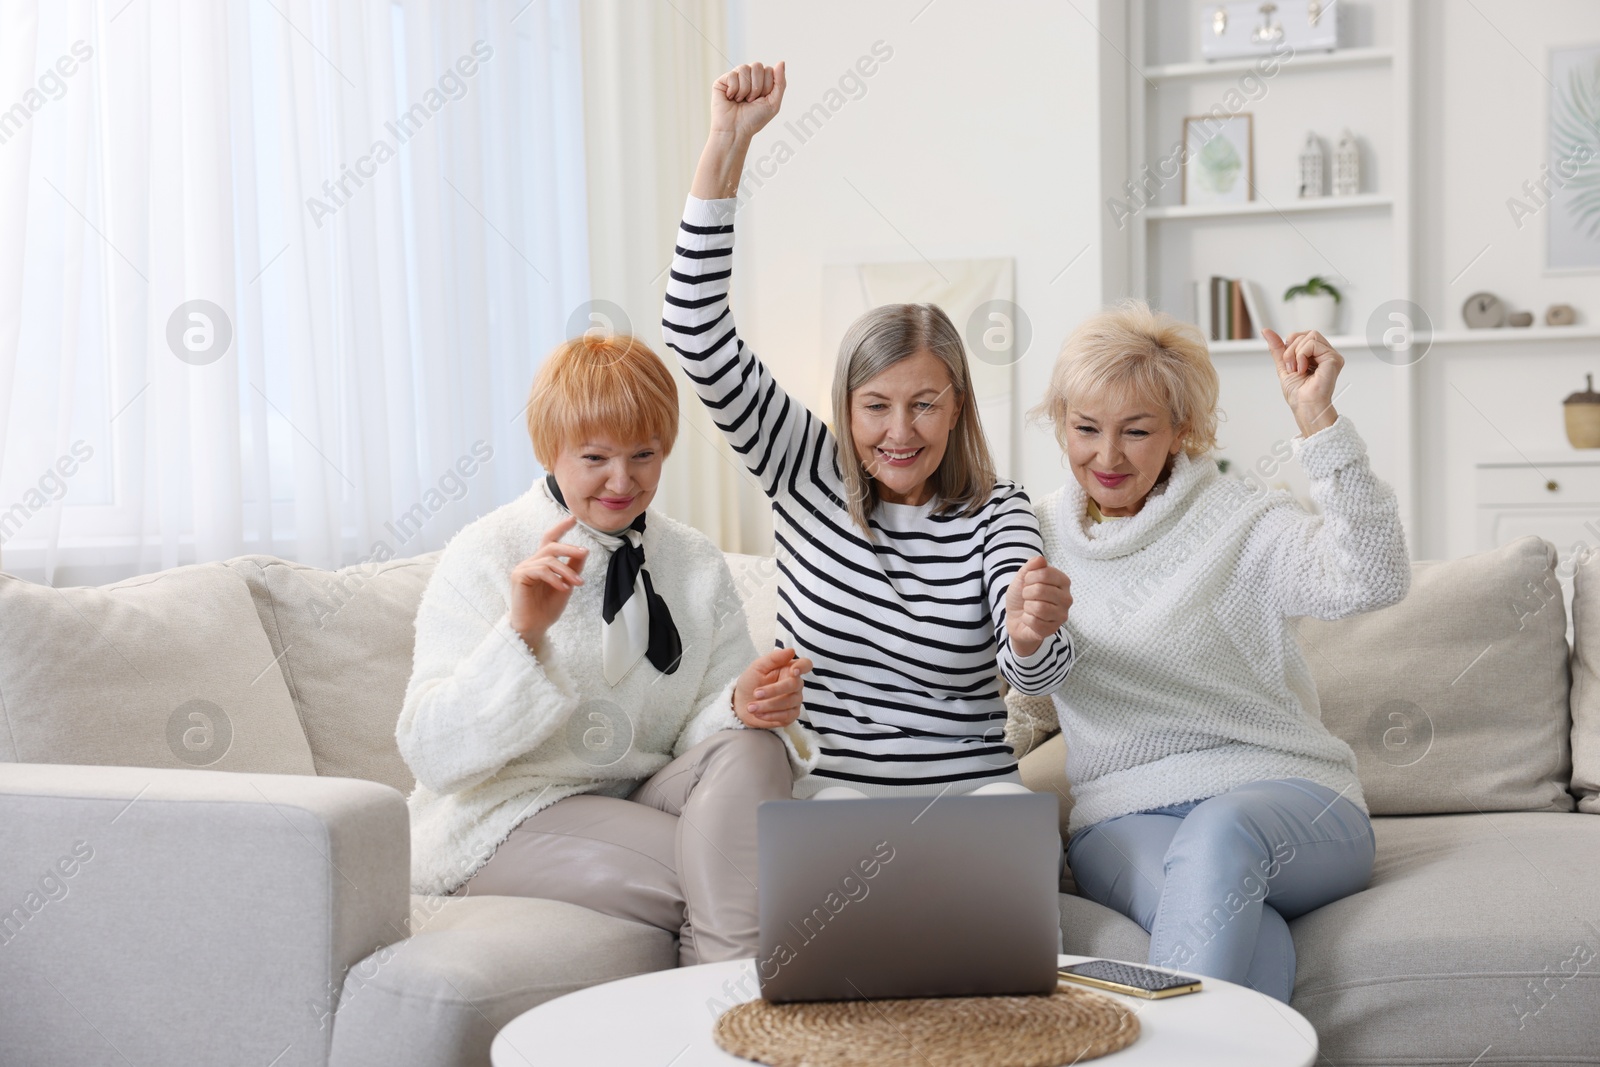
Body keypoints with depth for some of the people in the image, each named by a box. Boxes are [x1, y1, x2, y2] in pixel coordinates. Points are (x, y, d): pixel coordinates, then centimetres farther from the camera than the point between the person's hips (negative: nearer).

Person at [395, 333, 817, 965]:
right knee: (720, 871, -29)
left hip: (641, 802, 6)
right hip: (503, 819, -5)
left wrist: (747, 702, -21)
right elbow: (433, 757, -17)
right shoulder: (485, 556, -9)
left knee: (750, 748, -26)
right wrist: (522, 630, -31)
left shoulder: (698, 567, 7)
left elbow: (704, 726, 3)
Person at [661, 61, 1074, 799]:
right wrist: (727, 144, -11)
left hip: (970, 790, 0)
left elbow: (1033, 673, -14)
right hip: (823, 786, 1)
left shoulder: (993, 513, 1)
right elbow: (696, 337, -6)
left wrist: (1031, 633, -40)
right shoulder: (808, 472, 3)